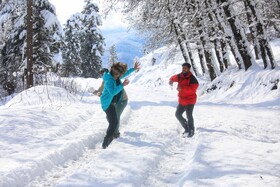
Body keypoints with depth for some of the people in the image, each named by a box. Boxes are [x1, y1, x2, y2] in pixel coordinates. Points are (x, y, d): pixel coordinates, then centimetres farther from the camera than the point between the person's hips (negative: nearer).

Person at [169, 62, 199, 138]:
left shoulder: (192, 79, -18)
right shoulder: (180, 76, 4)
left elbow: (193, 89, -28)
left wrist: (182, 88, -34)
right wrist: (171, 80, -15)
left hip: (190, 101, -8)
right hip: (182, 101, 8)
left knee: (189, 116, -6)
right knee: (178, 114, 11)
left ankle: (191, 130, 14)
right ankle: (187, 128, 27)